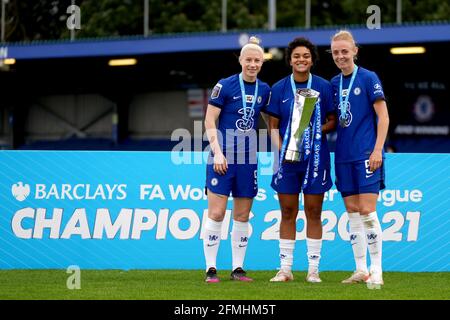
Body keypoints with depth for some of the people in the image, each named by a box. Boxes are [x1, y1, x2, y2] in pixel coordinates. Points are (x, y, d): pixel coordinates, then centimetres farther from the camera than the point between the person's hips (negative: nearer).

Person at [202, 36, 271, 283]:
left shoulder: (265, 91, 7)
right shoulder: (224, 86, -6)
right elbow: (210, 121, -6)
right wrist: (217, 152, -13)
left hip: (248, 159, 4)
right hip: (222, 158, -4)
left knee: (242, 216, 7)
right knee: (216, 213, -6)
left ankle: (238, 268, 13)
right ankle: (211, 269, -2)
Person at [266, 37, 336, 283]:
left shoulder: (323, 87, 1)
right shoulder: (279, 88, 4)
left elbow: (333, 121, 5)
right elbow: (273, 125, 6)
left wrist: (317, 130, -13)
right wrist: (280, 149, -9)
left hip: (316, 158, -1)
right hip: (287, 159, 1)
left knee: (313, 213, 2)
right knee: (288, 213, 4)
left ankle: (313, 269, 8)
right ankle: (285, 268, 10)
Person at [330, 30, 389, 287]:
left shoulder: (368, 78, -5)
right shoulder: (334, 83, 11)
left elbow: (383, 116, -8)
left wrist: (377, 150, -14)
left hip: (366, 155, -6)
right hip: (344, 156, 6)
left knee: (367, 211, -9)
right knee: (352, 213, 7)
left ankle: (377, 272, -4)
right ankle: (361, 270, 13)